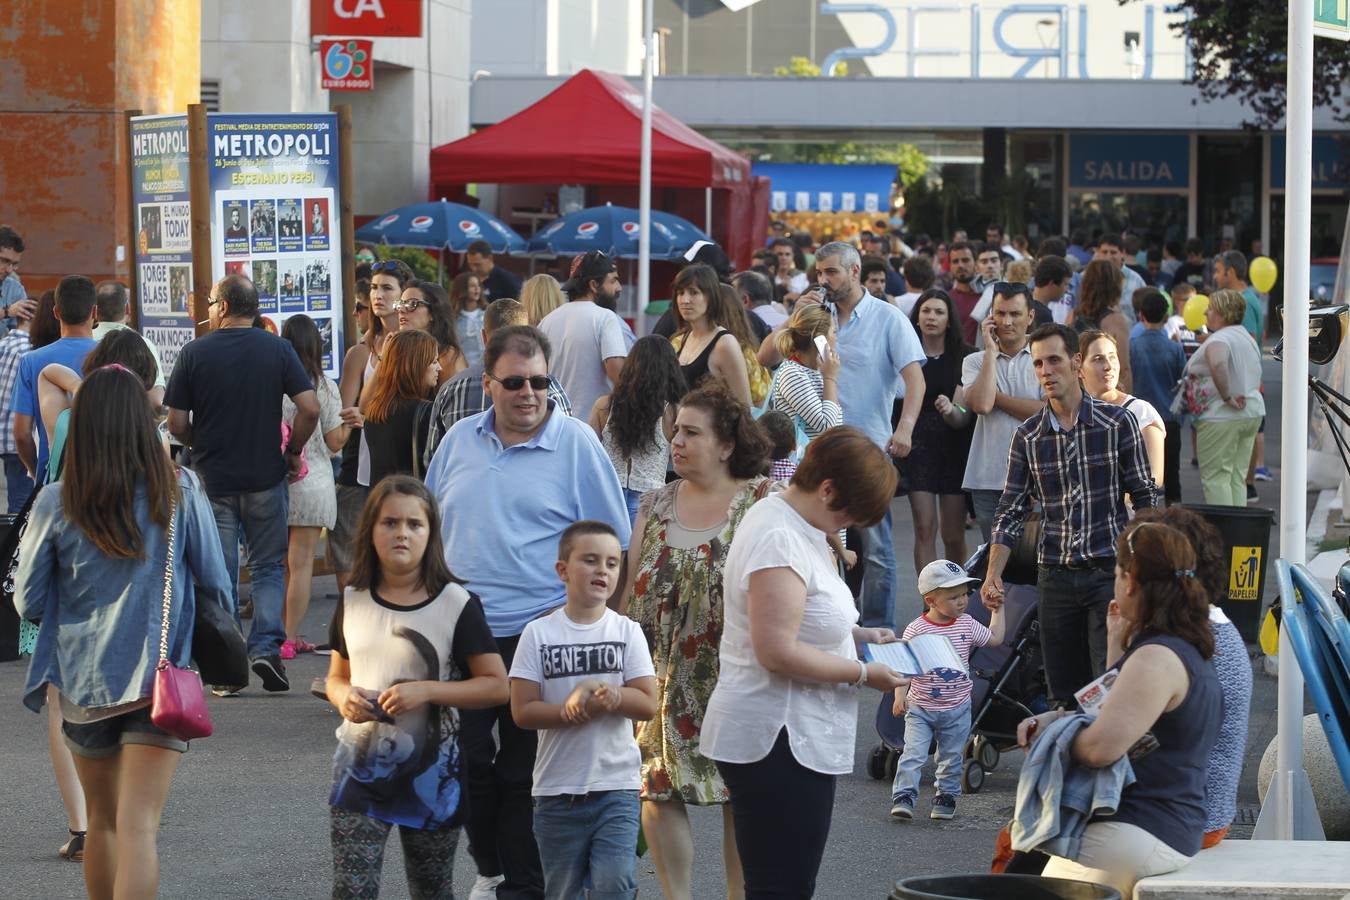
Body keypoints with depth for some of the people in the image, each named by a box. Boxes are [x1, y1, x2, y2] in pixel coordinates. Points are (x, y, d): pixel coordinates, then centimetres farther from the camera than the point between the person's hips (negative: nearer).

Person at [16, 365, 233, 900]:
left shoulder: (56, 505, -8)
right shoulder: (181, 493, -8)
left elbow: (27, 602, -1)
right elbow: (215, 584, -1)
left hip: (83, 682, 2)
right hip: (159, 678, -2)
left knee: (102, 821, 20)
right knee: (139, 826, -7)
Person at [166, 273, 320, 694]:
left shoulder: (194, 352, -5)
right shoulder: (278, 350, -2)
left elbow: (177, 424, -5)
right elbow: (309, 408, -10)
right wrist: (293, 451, 6)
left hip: (213, 479, -1)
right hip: (266, 477, 1)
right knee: (267, 567, 12)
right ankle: (267, 646, -6)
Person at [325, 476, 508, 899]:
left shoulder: (457, 605, -7)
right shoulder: (353, 601, 3)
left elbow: (496, 685, -8)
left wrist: (426, 691, -20)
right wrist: (344, 698, -9)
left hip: (430, 773, -2)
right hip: (361, 767, 2)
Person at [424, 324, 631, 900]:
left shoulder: (577, 444, -5)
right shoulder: (460, 441, 8)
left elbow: (611, 545, -3)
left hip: (538, 634, -4)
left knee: (524, 773, 2)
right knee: (468, 761, 10)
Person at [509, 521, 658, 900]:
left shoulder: (627, 632, 1)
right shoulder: (539, 633, -2)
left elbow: (647, 704, -4)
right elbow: (522, 711, -7)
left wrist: (604, 693, -21)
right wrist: (574, 709, -20)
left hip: (617, 786, 0)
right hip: (557, 789, 0)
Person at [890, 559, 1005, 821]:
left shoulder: (966, 625, 0)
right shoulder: (916, 629, -13)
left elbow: (995, 639, 13)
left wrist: (998, 609, 11)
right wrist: (900, 696, -20)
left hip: (957, 709, 3)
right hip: (920, 708, -3)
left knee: (951, 757, 12)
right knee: (914, 753, -10)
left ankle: (946, 797, 25)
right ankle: (904, 796, -7)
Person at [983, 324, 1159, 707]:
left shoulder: (1117, 423, -2)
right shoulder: (1027, 436, 6)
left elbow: (1145, 497, 1)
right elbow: (1011, 510, 7)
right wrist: (993, 574, -4)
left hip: (1109, 572, -3)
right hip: (1055, 576, 3)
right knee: (1062, 695, 6)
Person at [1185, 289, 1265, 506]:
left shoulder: (1218, 340, -16)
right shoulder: (1247, 337, 16)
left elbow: (1218, 363, -37)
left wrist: (1226, 397, -28)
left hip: (1222, 417, -9)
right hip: (1252, 412, 9)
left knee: (1215, 477, -5)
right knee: (1237, 478, 12)